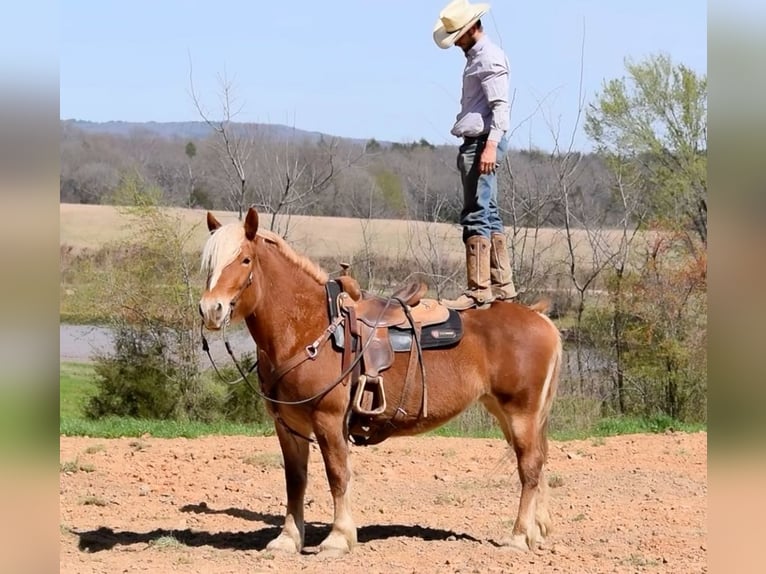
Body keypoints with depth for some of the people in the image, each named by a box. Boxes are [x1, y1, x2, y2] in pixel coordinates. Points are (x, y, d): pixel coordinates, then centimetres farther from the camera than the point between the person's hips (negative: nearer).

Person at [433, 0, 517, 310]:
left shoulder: (489, 58, -11)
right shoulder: (474, 56, 20)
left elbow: (500, 106, -19)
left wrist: (491, 145, -28)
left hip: (482, 143, -11)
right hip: (473, 144, 11)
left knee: (477, 216, -12)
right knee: (488, 215, 13)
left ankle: (479, 290, -13)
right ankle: (501, 284, 19)